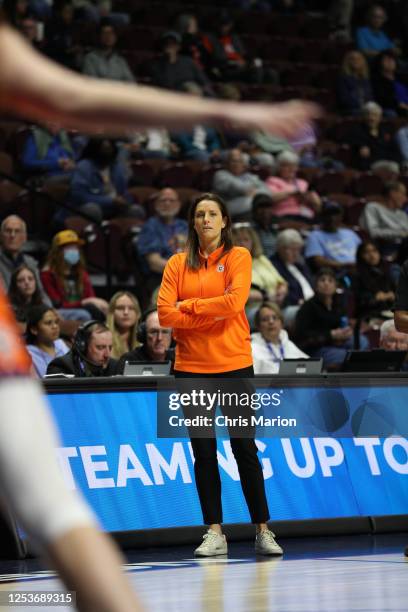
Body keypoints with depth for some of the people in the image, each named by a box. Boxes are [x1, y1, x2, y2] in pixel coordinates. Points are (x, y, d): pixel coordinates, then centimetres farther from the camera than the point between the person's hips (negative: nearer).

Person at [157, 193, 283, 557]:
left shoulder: (238, 257, 2)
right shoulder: (178, 264, 8)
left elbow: (235, 301, -14)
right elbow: (165, 314, -4)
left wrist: (189, 306, -6)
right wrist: (213, 316, -11)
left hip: (234, 364, -2)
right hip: (191, 367, 2)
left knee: (245, 449, 0)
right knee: (204, 453, 3)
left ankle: (263, 531, 6)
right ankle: (214, 533, 8)